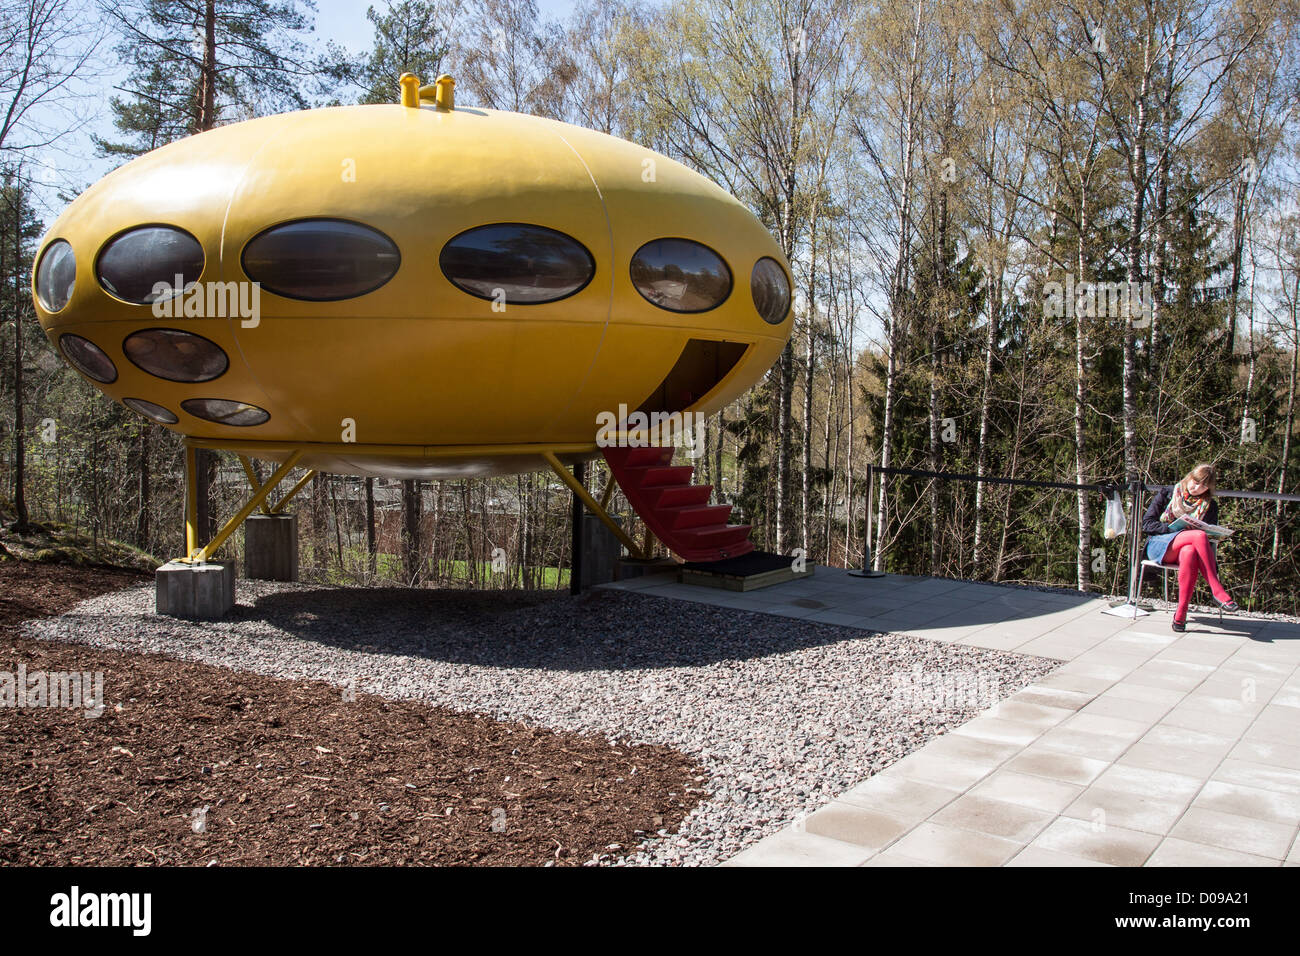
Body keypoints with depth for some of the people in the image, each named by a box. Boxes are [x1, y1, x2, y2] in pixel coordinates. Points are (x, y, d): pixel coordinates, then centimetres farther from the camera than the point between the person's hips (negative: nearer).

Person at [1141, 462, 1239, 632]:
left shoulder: (1209, 505, 13)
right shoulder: (1168, 493, 7)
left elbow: (1210, 539, 10)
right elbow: (1147, 523, 1)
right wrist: (1174, 528, -15)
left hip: (1188, 546, 2)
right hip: (1159, 545, -2)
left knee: (1189, 553, -38)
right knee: (1199, 536, -32)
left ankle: (1180, 616, -38)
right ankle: (1218, 592, -34)